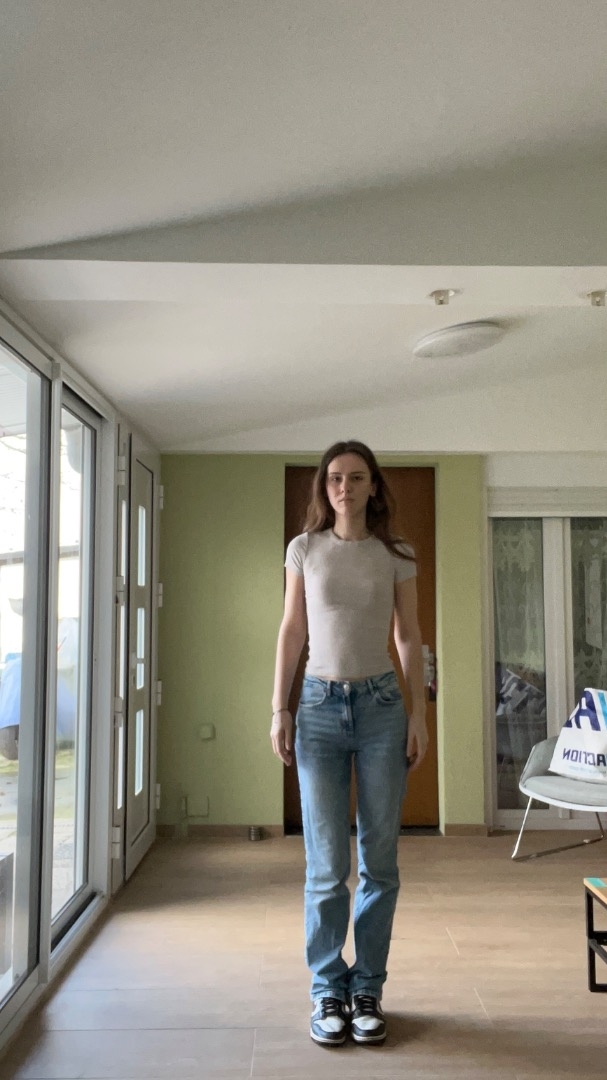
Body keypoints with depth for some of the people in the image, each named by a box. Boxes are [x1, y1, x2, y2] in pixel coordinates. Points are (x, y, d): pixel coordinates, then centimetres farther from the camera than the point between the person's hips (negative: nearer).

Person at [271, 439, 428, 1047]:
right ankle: (328, 991, 18)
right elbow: (291, 632, 5)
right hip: (320, 705, 0)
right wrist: (280, 710, 1)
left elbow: (409, 639, 5)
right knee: (327, 864, 1)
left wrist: (420, 716, 1)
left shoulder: (396, 554, 3)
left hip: (381, 705, 1)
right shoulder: (304, 549, 3)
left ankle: (367, 988, 22)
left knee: (379, 859, 6)